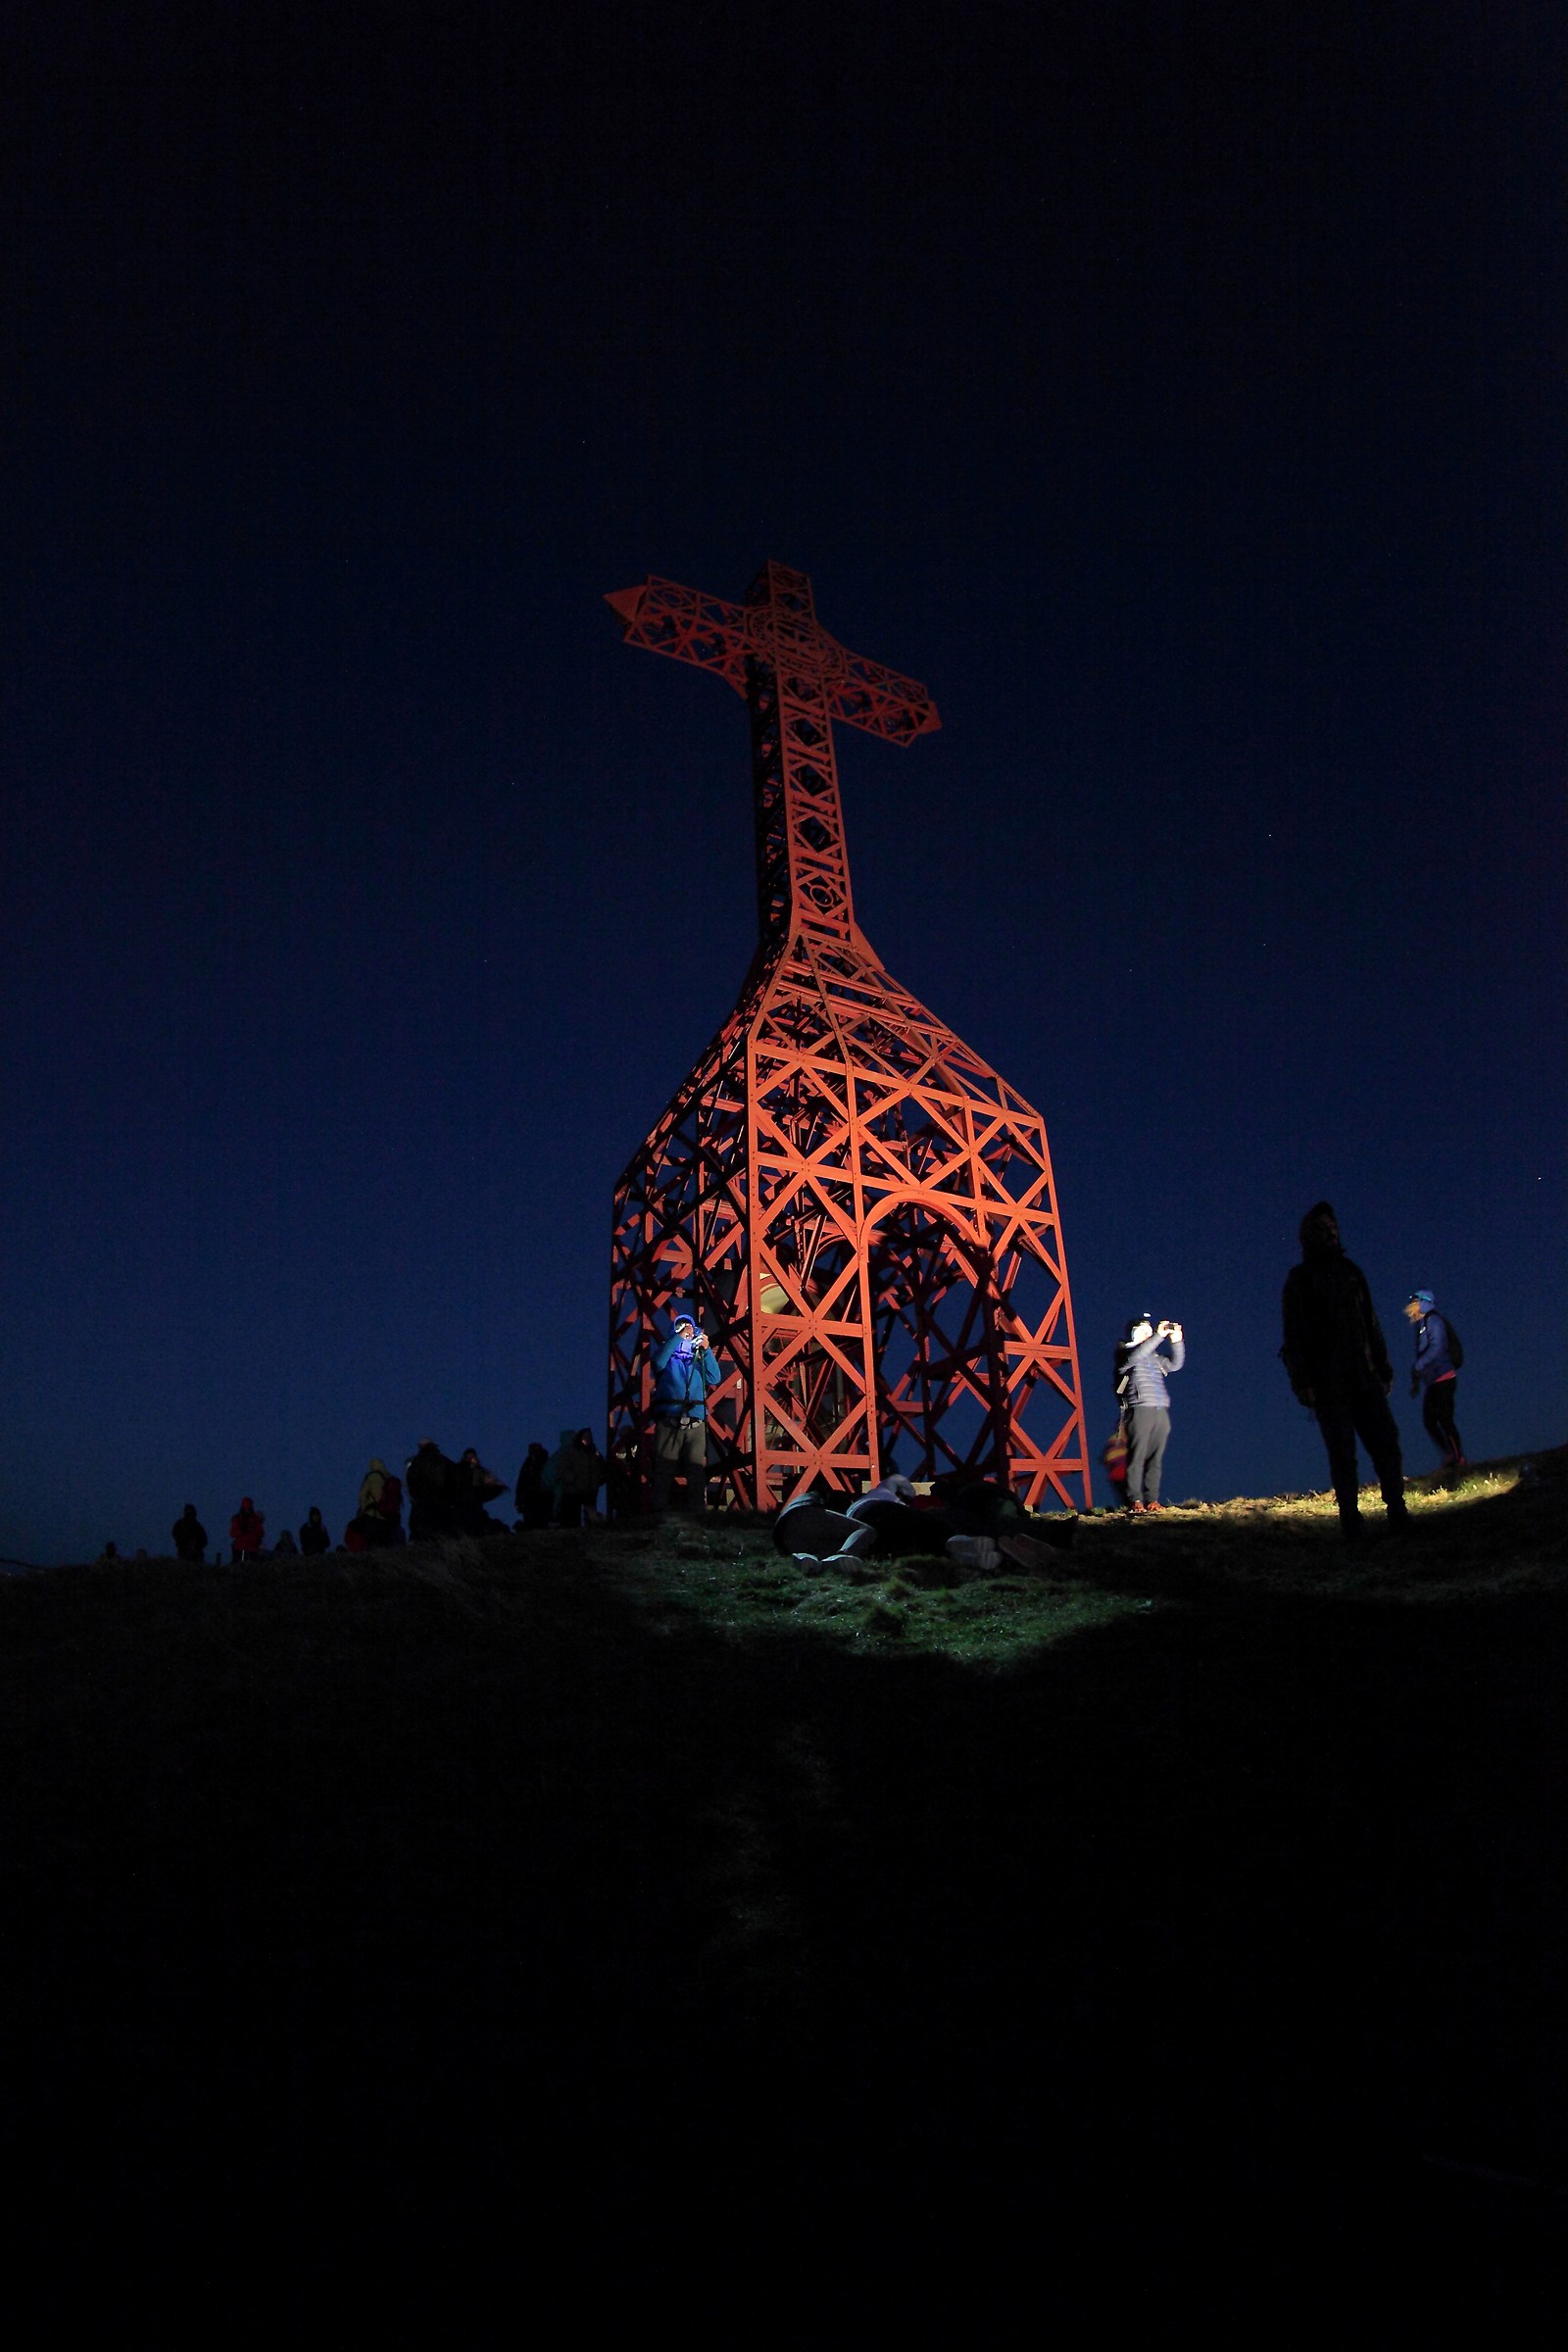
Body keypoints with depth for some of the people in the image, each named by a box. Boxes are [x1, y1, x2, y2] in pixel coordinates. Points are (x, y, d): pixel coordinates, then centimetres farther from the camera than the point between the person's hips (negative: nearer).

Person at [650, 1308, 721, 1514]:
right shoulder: (667, 1350, 16)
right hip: (669, 1422, -2)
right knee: (663, 1472, -6)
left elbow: (715, 1379, 5)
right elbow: (658, 1362, -8)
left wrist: (707, 1350, -2)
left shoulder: (700, 1355, 20)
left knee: (696, 1473, -4)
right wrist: (678, 1337, -9)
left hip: (696, 1423, 2)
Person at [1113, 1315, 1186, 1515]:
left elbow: (1175, 1364, 20)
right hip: (1140, 1409, -6)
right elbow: (1134, 1357, -16)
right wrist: (1158, 1336, -17)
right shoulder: (1124, 1351, 6)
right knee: (1137, 1456, -10)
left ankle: (1151, 1500, 5)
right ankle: (1134, 1502, -11)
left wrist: (1176, 1341, 7)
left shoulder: (1154, 1356, 26)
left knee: (1156, 1458, 3)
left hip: (1161, 1411, 6)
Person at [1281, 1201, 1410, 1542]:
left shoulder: (1351, 1271, 17)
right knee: (1342, 1453, -5)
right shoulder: (1300, 1278, 4)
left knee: (1386, 1442, -6)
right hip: (1328, 1383, -4)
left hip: (1365, 1379, 4)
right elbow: (1293, 1335, -1)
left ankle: (1397, 1510, 1)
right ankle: (1351, 1522, -2)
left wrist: (1384, 1368, 13)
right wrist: (1302, 1381, -9)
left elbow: (1372, 1324, 20)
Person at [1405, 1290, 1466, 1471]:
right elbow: (1421, 1354, 22)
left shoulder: (1433, 1321, -7)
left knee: (1445, 1420, -9)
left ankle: (1459, 1460, -4)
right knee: (1429, 1421, 6)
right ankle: (1449, 1456, 11)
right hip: (1433, 1382, 9)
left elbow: (1436, 1347, -21)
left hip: (1444, 1379, -9)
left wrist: (1418, 1367, -25)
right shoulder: (1422, 1326, 20)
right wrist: (1415, 1381, 19)